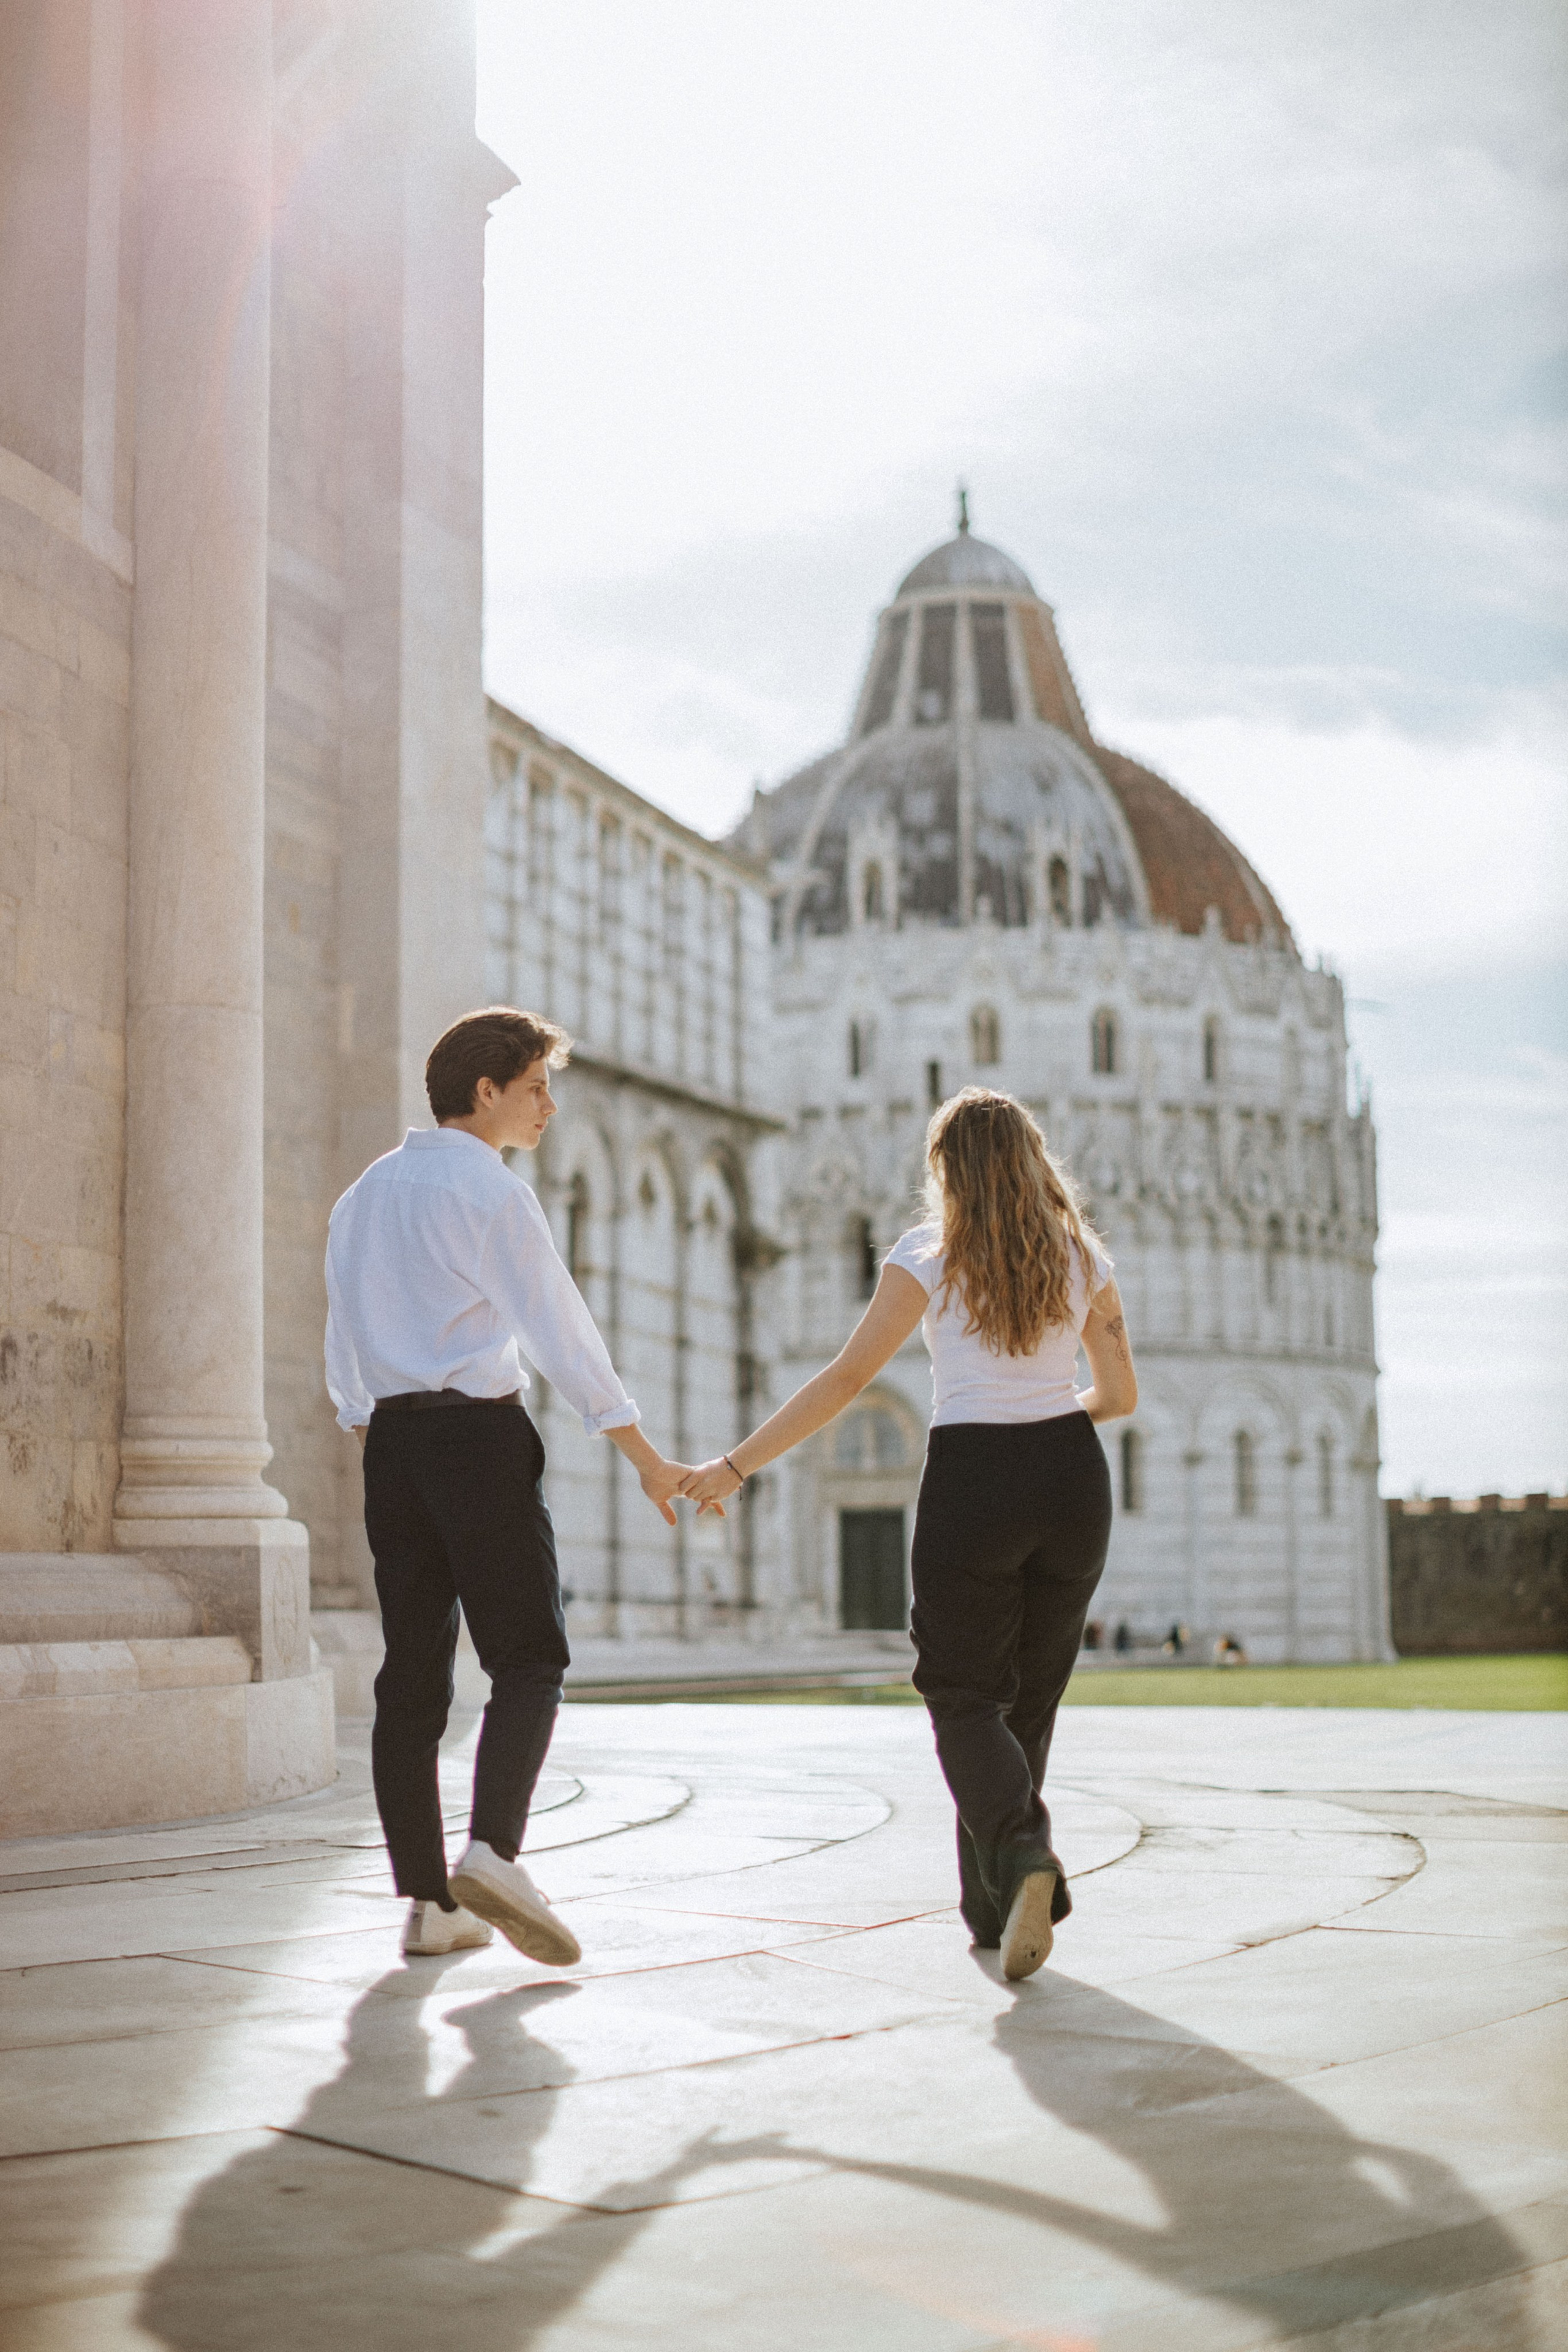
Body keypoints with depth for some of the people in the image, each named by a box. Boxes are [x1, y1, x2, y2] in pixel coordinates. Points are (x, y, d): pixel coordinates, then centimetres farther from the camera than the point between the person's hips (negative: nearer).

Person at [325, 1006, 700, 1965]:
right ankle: (493, 1851, -19)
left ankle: (427, 1901, 6)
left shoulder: (364, 1196, 16)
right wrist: (649, 1459, -7)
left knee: (413, 1672, 6)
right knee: (529, 1659, -2)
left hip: (392, 1434, 7)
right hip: (479, 1431, -7)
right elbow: (563, 1335, -10)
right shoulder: (492, 1194, -7)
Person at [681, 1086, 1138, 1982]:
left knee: (964, 1697, 2)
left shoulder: (930, 1256, -4)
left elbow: (845, 1380, -8)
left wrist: (736, 1465, -4)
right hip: (1073, 1478, 4)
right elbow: (1121, 1393, 12)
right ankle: (995, 1909, 17)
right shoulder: (1083, 1255, 6)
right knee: (1030, 1697, 14)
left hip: (973, 1479, -4)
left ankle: (1022, 1851, -25)